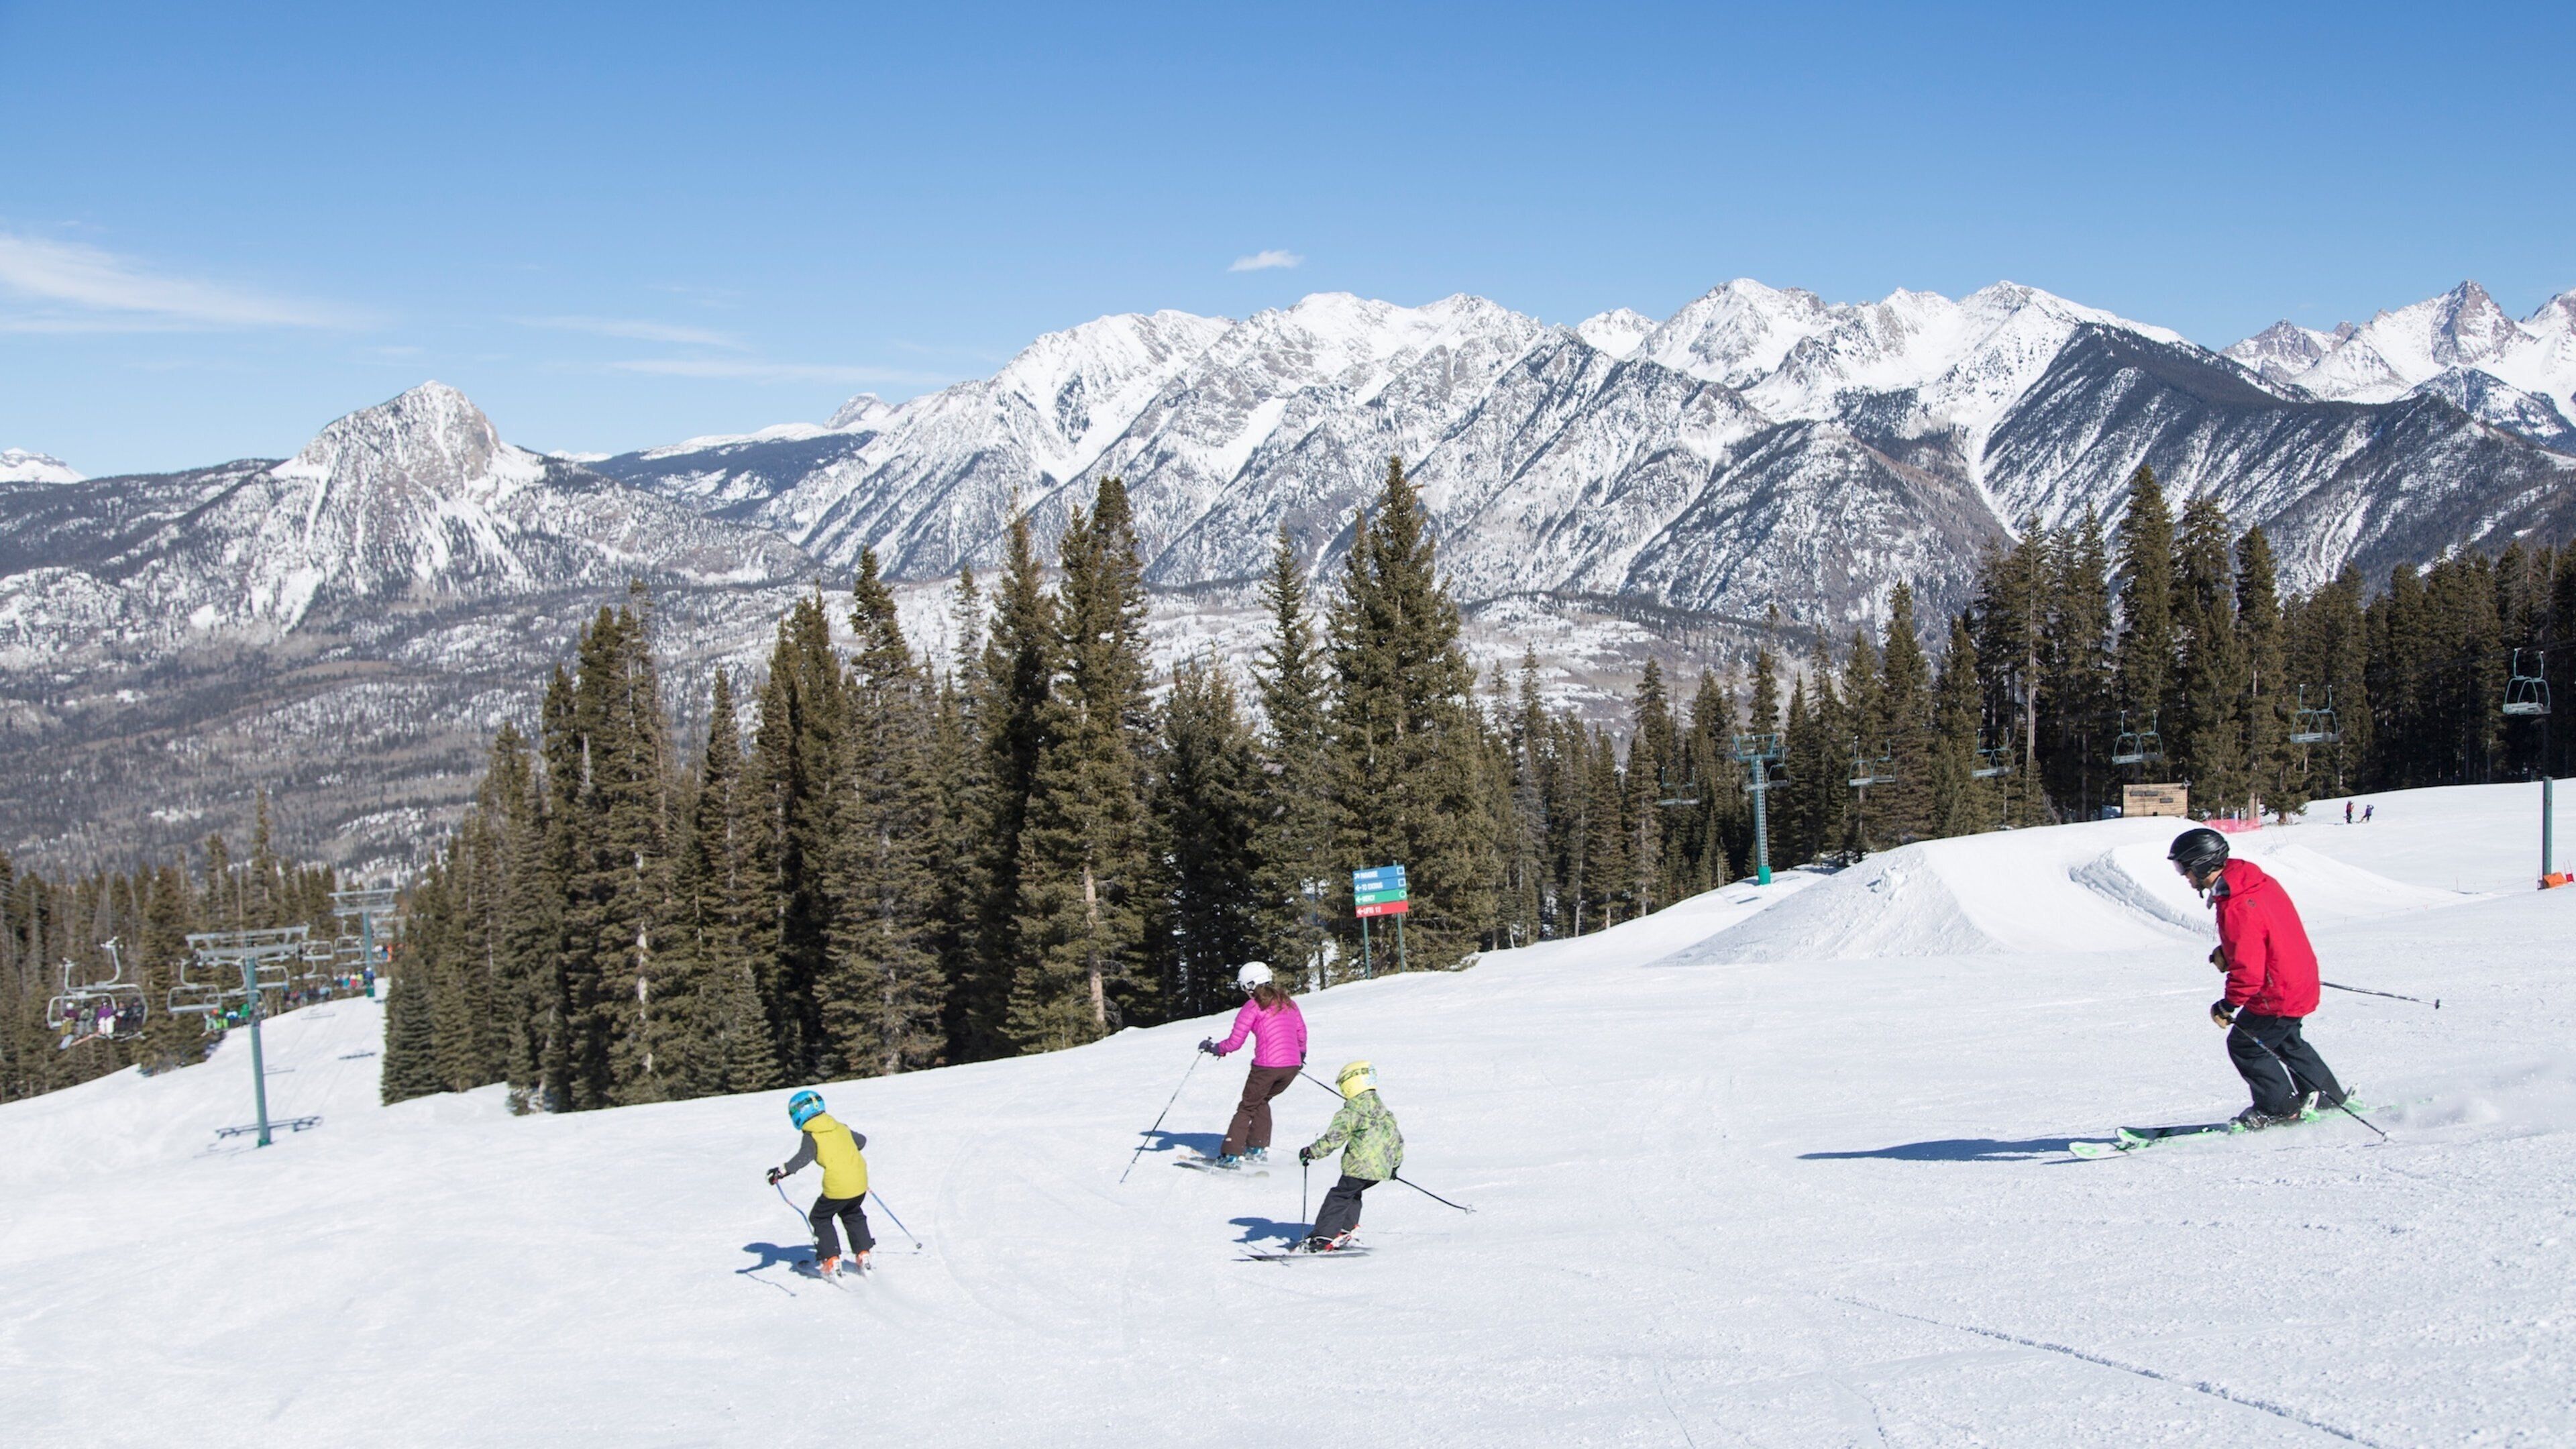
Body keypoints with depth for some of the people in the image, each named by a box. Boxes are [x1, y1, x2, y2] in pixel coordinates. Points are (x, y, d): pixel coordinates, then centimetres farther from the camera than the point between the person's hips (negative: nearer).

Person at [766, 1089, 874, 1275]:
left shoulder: (811, 1136, -5)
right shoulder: (841, 1128, 15)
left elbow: (804, 1157, -23)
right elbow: (861, 1141, 31)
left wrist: (783, 1170, -33)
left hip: (837, 1186, -6)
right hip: (860, 1182, 6)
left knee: (820, 1218, 16)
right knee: (852, 1215, 30)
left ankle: (831, 1261, 10)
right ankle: (863, 1255, 26)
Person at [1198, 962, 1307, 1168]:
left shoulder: (1253, 1006, -4)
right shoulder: (1288, 1002, 13)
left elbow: (1234, 1042, -5)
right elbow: (1301, 1031, 22)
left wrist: (1213, 1048, 12)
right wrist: (1302, 1054, 40)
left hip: (1266, 1066, -6)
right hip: (1292, 1066, 6)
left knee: (1247, 1107, 8)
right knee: (1261, 1101, 26)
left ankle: (1232, 1155, 3)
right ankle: (1259, 1148, 21)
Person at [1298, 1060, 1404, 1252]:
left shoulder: (1352, 1112, -8)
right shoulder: (1385, 1112, 17)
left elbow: (1334, 1139, -16)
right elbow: (1397, 1139, 26)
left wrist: (1310, 1152, -11)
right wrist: (1396, 1163, 39)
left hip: (1361, 1167, -8)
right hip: (1382, 1169, 8)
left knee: (1338, 1197, -4)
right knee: (1352, 1194, 25)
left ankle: (1324, 1238, -9)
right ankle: (1346, 1230, 23)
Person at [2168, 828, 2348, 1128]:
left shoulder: (2237, 909, -31)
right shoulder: (2257, 881, -1)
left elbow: (2249, 971, -29)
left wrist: (2228, 1006, -16)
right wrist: (2227, 953, 4)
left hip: (2277, 995, -10)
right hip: (2301, 980, 10)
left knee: (2244, 1045, 6)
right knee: (2285, 1040, 28)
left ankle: (2279, 1108, 18)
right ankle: (2329, 1099, 39)